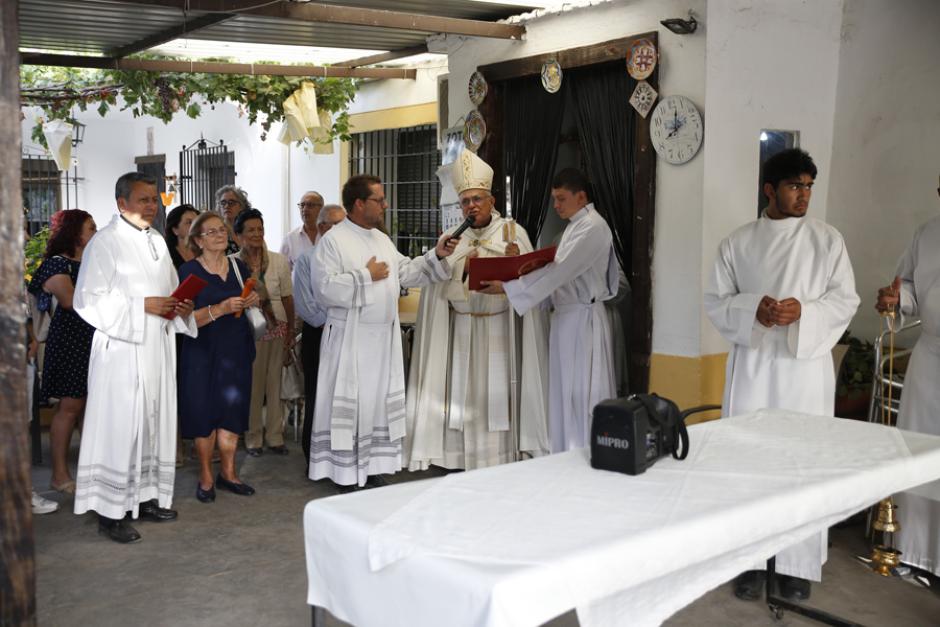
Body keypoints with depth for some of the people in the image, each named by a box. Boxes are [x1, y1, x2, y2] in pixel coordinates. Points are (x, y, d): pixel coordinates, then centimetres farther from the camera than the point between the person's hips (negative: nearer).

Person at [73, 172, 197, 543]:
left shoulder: (157, 242, 15)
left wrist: (181, 307, 1)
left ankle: (146, 497, 24)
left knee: (155, 423, 12)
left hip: (158, 347, 8)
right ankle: (110, 512, 3)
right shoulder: (105, 243, -9)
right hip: (122, 350, -8)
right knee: (120, 426, -6)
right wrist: (143, 306, -19)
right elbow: (88, 300, -14)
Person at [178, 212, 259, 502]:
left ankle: (228, 472, 17)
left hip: (236, 350, 4)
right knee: (205, 413, 1)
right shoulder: (189, 270, -6)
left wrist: (253, 301, 0)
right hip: (203, 352, -4)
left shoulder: (239, 267, 9)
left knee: (233, 412, 5)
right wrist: (220, 309, -25)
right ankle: (206, 476, 15)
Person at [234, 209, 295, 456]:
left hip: (277, 327, 2)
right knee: (252, 384, 3)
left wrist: (291, 329, 3)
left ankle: (274, 436, 18)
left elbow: (287, 297, 4)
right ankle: (253, 438, 15)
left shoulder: (279, 261, 1)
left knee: (274, 383, 7)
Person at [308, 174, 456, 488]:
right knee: (350, 403, -1)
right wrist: (366, 276, -15)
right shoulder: (333, 240, -10)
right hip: (350, 340, -7)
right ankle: (345, 472, 8)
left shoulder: (382, 239, 14)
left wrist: (436, 255, 4)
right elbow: (324, 288, -20)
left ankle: (372, 465, 20)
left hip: (384, 338, 7)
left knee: (379, 401, 11)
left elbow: (405, 272, 16)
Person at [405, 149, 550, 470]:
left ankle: (503, 462, 5)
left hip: (501, 328, -2)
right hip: (461, 330, 2)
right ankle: (464, 461, 8)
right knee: (464, 394, 1)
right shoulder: (451, 238, 7)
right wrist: (463, 270, -14)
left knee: (498, 392, -2)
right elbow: (438, 288, 1)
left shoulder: (513, 232, 1)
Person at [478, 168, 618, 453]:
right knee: (564, 394, 11)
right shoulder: (576, 225, 16)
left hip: (583, 318, -9)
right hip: (566, 316, 9)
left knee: (582, 394, -4)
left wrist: (506, 287, -20)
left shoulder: (592, 227, -15)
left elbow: (559, 270, -21)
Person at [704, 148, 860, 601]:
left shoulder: (827, 239, 4)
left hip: (805, 366, -1)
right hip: (752, 364, 1)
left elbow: (845, 299, 1)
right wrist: (753, 311, -16)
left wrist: (803, 313, -17)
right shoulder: (738, 242, 6)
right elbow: (715, 301, 4)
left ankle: (798, 563, 11)